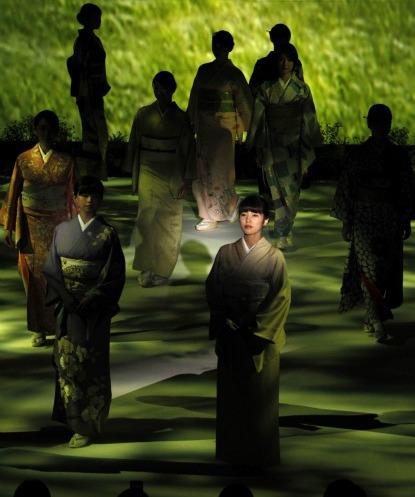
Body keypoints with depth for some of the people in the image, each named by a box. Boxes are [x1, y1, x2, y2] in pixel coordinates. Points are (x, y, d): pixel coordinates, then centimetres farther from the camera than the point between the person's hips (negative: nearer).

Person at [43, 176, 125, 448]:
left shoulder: (107, 234, -4)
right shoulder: (63, 231, 4)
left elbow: (115, 275, -5)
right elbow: (51, 269, 4)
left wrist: (90, 300, -14)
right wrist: (65, 296, -10)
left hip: (94, 309, -3)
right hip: (68, 306, 3)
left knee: (91, 363, 0)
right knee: (67, 360, 5)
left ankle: (88, 425, 4)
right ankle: (73, 418, 17)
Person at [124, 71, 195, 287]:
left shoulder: (180, 118, -1)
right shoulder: (143, 115, 1)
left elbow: (188, 149, 2)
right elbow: (134, 145, 8)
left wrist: (186, 180, -2)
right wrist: (133, 176, 8)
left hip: (172, 178, 0)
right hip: (148, 174, 0)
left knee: (169, 224, 3)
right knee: (146, 219, -12)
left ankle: (162, 270, 12)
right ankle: (145, 269, -13)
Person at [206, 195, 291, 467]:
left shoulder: (274, 257, -5)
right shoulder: (226, 253, 4)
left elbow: (281, 300, -7)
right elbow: (213, 291, 6)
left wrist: (257, 330, -12)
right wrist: (225, 323, -6)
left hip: (261, 338, -3)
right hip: (230, 336, 3)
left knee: (260, 397, 1)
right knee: (231, 395, 6)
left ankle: (262, 455, 9)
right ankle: (231, 451, 15)